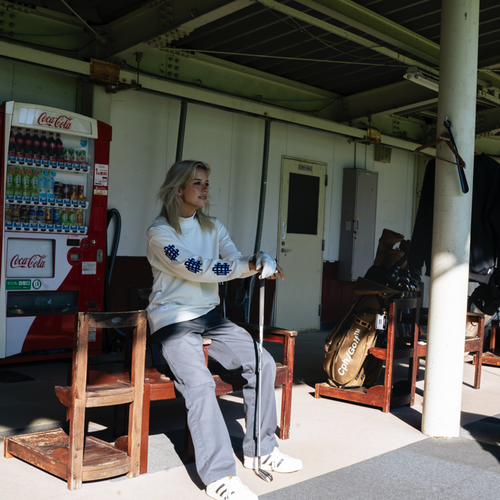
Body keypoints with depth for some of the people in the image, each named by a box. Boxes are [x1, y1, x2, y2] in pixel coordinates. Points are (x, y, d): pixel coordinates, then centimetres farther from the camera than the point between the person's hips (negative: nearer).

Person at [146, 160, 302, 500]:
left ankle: (260, 450, 8)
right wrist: (250, 265, -22)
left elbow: (236, 261, -2)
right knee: (200, 384, -27)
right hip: (174, 321, -6)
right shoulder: (159, 232, -9)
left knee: (263, 363, -7)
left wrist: (261, 261, -25)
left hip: (211, 315, 7)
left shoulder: (213, 228, 13)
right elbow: (196, 269, -20)